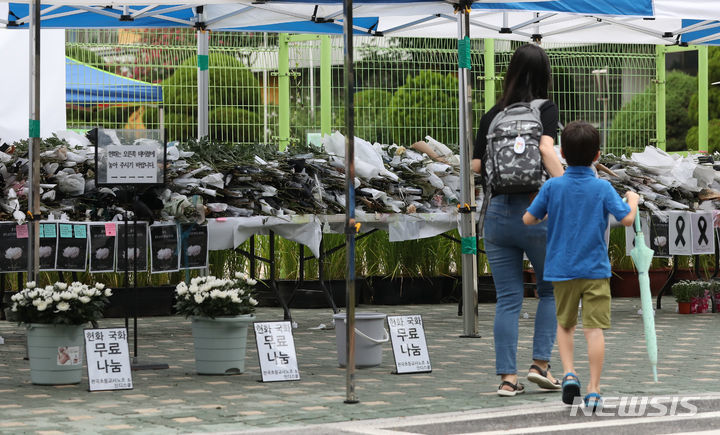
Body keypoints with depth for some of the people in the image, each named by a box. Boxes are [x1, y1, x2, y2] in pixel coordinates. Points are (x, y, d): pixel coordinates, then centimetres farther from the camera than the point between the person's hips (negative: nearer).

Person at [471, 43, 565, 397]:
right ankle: (540, 363, 8)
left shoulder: (492, 115, 9)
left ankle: (507, 377, 3)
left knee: (507, 299, 7)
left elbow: (476, 167, 8)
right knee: (552, 291, 16)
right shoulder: (546, 110, -1)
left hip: (497, 212, 3)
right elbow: (546, 149, -18)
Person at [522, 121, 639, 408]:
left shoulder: (552, 186, -4)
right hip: (595, 270, -2)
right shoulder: (603, 188, -8)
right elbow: (628, 219, -10)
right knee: (594, 328, -1)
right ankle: (593, 390, -2)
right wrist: (633, 200, 10)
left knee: (565, 324, 19)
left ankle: (569, 373, 2)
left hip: (562, 269, 2)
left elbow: (528, 219, -1)